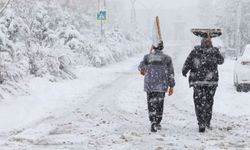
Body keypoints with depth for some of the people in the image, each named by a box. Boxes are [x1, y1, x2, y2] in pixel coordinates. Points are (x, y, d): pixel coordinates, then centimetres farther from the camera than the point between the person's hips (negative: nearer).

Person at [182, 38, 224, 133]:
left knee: (199, 103, 1)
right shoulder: (215, 52, 3)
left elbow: (187, 63, -2)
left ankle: (201, 124, -7)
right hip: (212, 81, 2)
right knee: (209, 101, 16)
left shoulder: (195, 52, -1)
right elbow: (221, 61, 21)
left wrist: (184, 72, 15)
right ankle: (207, 122, 18)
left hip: (198, 81, -2)